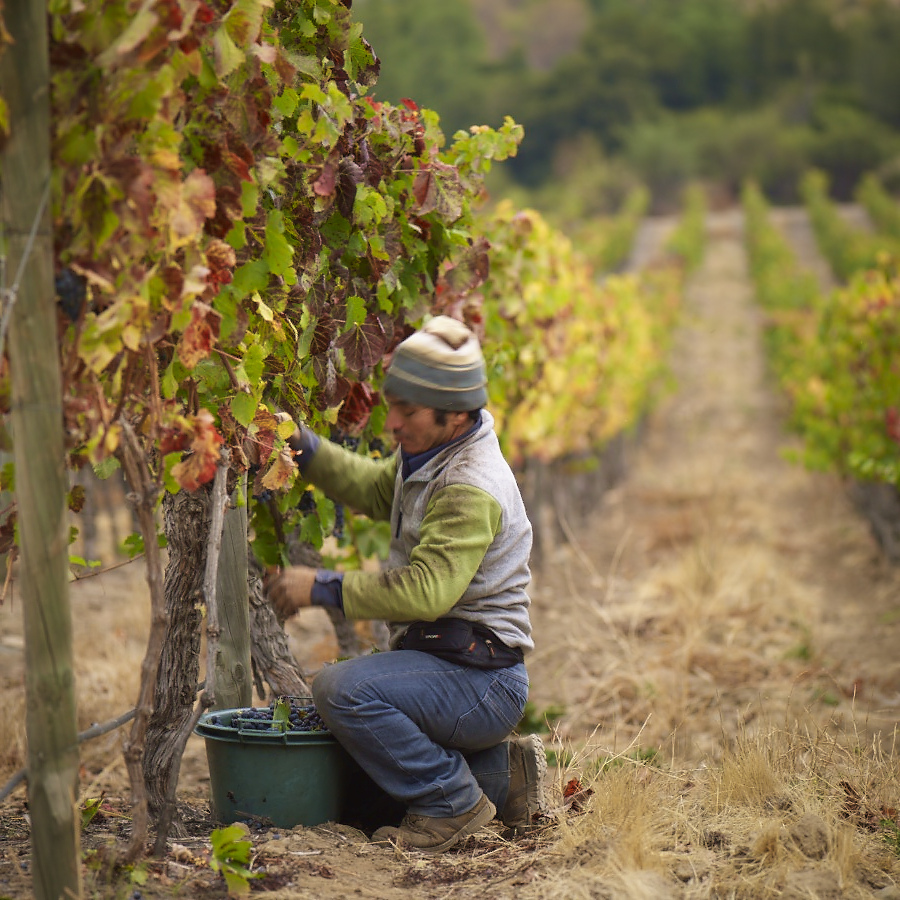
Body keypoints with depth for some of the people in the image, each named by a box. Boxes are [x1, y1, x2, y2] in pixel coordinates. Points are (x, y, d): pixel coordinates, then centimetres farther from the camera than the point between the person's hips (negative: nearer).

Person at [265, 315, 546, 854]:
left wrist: (322, 588, -23)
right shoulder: (435, 454, 9)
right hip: (449, 665, 10)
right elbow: (375, 490, 25)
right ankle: (503, 771, 16)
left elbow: (424, 591, -30)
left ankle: (451, 802, -11)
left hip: (480, 682, -10)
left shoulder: (471, 489, -23)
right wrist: (302, 446, 10)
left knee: (343, 688, -27)